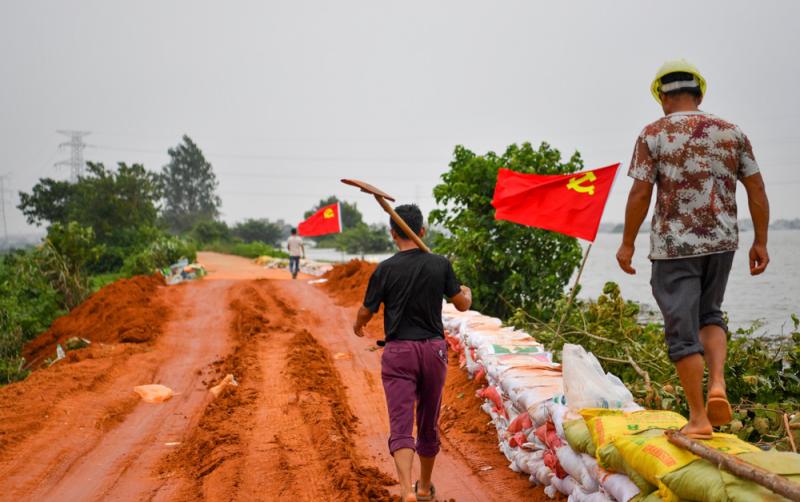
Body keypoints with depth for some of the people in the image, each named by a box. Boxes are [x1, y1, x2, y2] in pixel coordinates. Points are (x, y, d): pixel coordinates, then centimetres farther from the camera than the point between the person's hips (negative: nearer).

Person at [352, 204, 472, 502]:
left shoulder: (385, 270, -7)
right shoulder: (440, 265, -1)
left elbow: (365, 313, 0)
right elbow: (462, 305, 7)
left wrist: (358, 326, 24)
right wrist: (467, 293, 31)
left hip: (399, 353, -3)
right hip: (433, 349, 3)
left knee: (401, 425, -8)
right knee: (429, 424, 17)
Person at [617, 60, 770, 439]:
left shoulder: (654, 134, -5)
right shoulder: (732, 133, 5)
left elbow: (640, 195, -9)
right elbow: (756, 190, 4)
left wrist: (627, 244, 1)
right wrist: (760, 242, 11)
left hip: (674, 244, -4)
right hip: (722, 241, 4)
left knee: (683, 330, 4)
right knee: (710, 314, 24)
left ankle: (698, 418, 8)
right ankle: (717, 384, 3)